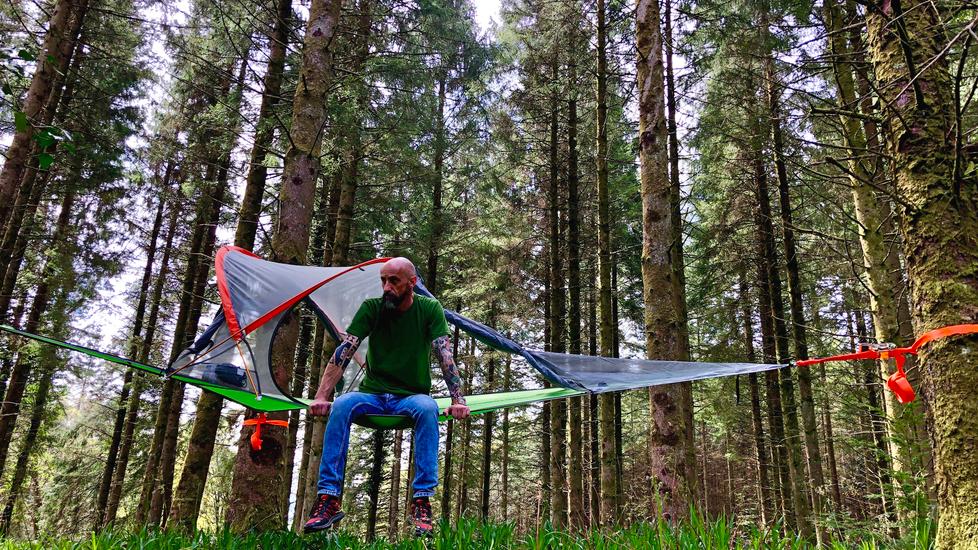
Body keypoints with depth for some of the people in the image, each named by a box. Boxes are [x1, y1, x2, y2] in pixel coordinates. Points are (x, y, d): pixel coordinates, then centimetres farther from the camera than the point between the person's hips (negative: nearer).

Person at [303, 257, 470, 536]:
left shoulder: (430, 309, -5)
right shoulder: (371, 308, -3)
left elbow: (445, 355, -14)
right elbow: (343, 353, -10)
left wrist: (458, 400, -25)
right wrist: (321, 397, -20)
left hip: (411, 396, -1)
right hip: (372, 394, 1)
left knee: (427, 408, -35)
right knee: (341, 405, -30)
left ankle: (422, 501, -31)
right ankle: (329, 498, -27)